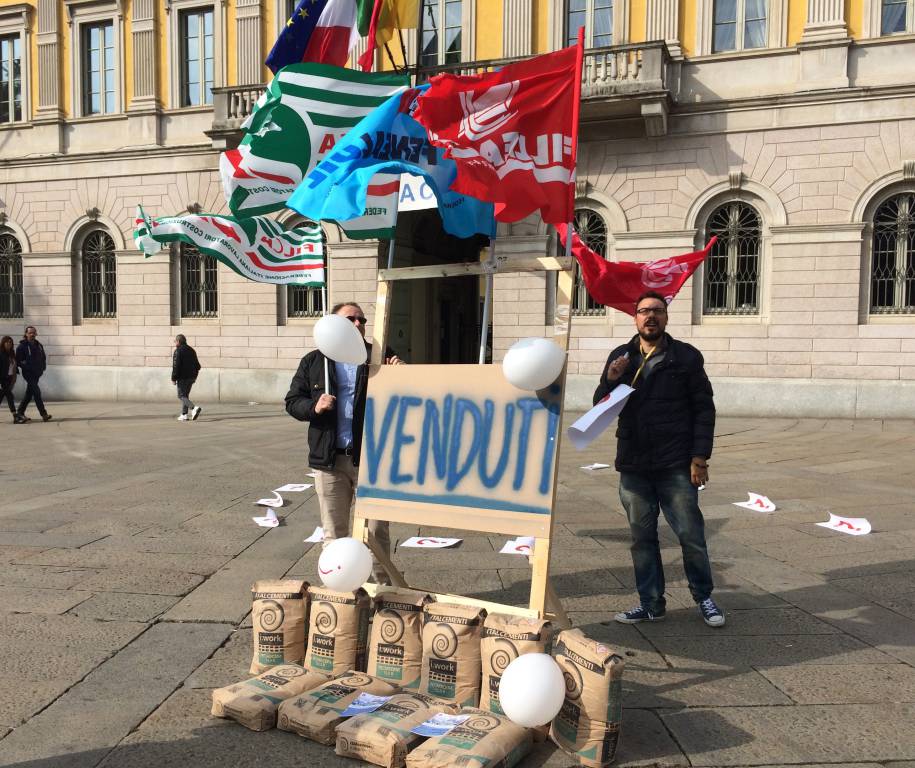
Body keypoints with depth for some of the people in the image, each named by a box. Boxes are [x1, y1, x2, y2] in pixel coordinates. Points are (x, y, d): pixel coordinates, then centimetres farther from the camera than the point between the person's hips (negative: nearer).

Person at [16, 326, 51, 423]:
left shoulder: (38, 345, 11)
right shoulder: (22, 346, -7)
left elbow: (43, 357, 22)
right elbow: (18, 361, -7)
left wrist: (43, 367, 10)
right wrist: (26, 367, -16)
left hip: (37, 373, 7)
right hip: (28, 373, -7)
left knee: (29, 394, 13)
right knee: (37, 392, -14)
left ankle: (20, 412, 25)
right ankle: (44, 414, -16)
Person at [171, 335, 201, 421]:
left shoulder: (178, 351, -11)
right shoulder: (191, 350, 13)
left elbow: (176, 366, -17)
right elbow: (197, 365, 15)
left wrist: (173, 378, -12)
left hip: (183, 377, -8)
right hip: (191, 377, 8)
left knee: (182, 396, -4)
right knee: (185, 395, 15)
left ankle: (194, 408, -25)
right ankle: (184, 415, 14)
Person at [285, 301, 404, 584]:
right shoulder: (314, 362, 7)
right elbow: (292, 402, 9)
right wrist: (314, 407, -12)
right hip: (329, 459, 1)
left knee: (377, 530, 6)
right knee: (333, 532, 11)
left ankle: (384, 585, 19)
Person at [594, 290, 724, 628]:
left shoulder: (686, 356, 2)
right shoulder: (620, 357, 10)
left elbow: (704, 409, 1)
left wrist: (700, 457, -7)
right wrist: (610, 381, -10)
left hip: (676, 465, -3)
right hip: (633, 466, 3)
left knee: (691, 534, 3)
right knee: (642, 537, 10)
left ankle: (704, 597, 23)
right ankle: (651, 603, 22)